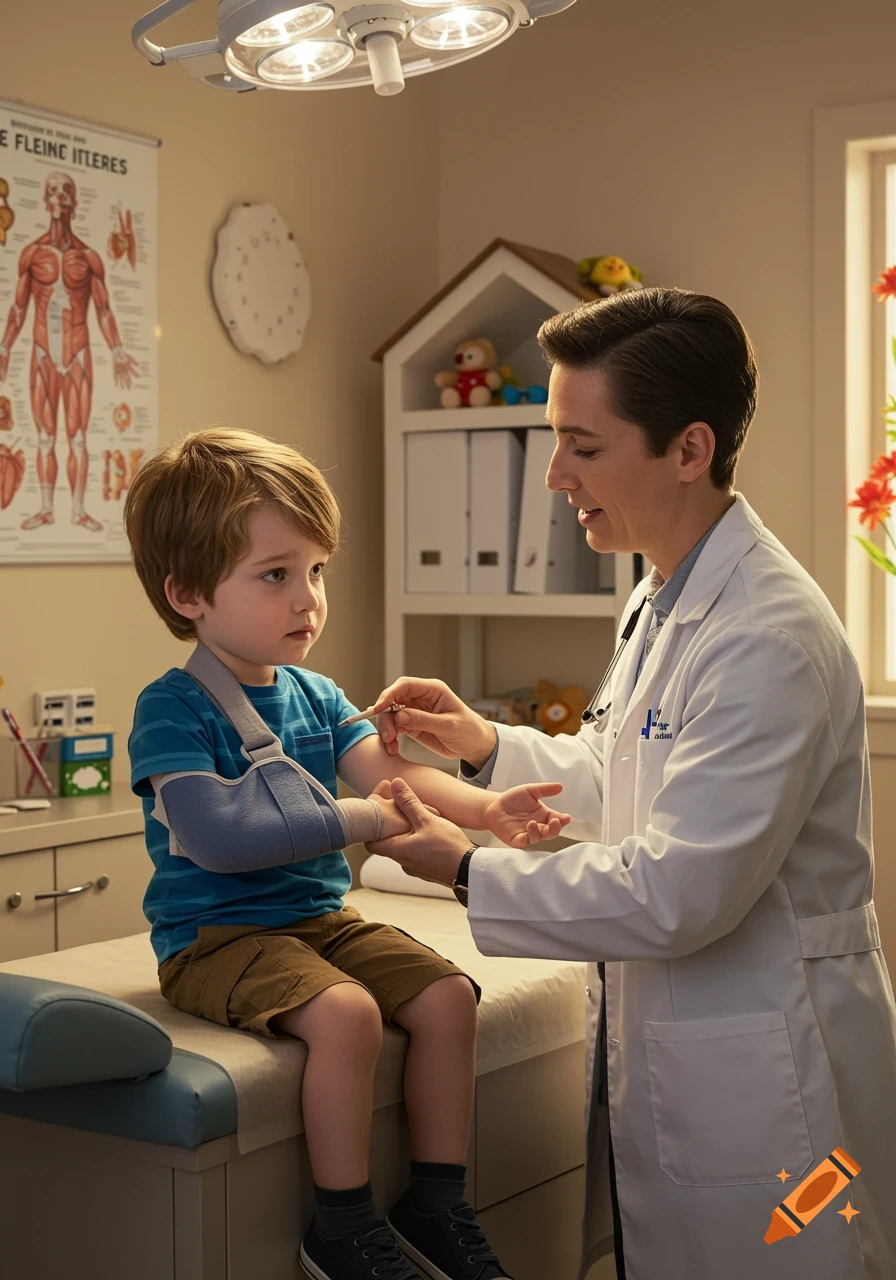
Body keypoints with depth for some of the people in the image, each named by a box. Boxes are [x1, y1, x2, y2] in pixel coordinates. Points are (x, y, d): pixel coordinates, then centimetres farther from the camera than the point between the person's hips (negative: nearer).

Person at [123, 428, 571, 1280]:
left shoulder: (315, 696, 10)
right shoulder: (171, 710, -14)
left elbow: (391, 776, 1)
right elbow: (212, 836, -26)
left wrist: (484, 808, -19)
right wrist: (353, 820, -26)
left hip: (319, 917, 8)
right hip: (216, 936, -7)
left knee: (447, 996, -8)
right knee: (345, 1012, -30)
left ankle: (436, 1202, 6)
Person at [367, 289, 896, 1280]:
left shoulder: (769, 639, -25)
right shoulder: (663, 601, 7)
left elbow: (675, 894, -26)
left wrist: (468, 871, -15)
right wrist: (489, 747, 5)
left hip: (758, 1076, -9)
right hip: (661, 1046, 9)